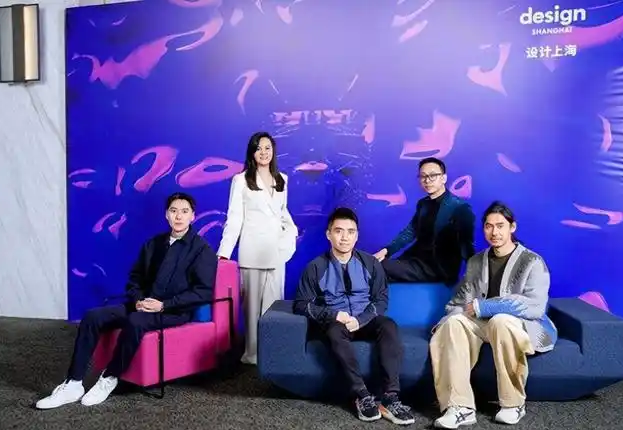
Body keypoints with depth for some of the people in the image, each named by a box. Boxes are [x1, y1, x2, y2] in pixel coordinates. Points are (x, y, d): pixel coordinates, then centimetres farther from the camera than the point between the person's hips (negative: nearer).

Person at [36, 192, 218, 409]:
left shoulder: (202, 249, -4)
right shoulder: (153, 244, 16)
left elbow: (204, 292, -13)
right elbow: (135, 278, 18)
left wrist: (163, 305, -19)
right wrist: (137, 300, -5)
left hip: (175, 311, -6)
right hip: (143, 306, 6)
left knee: (134, 322, -35)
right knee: (92, 317, -13)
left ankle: (109, 379, -13)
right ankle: (73, 384, -10)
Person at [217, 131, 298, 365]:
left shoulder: (281, 179, 12)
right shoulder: (241, 180, -1)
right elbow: (234, 218, -6)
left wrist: (292, 230, 1)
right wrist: (224, 252, -14)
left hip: (277, 249, 4)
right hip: (254, 250, -4)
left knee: (275, 301, 7)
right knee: (254, 302, -1)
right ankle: (253, 352, 9)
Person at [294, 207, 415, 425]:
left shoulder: (370, 263, 4)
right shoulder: (316, 267, -2)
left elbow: (381, 299, 3)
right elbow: (301, 304, -2)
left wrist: (360, 319, -16)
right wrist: (333, 315, -17)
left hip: (364, 322, 2)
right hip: (334, 323, -2)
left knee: (389, 325, -30)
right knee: (336, 331, -37)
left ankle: (390, 398, -33)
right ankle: (362, 396, -31)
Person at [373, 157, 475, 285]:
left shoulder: (460, 207, -11)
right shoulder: (422, 203, 11)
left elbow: (466, 244, -15)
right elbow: (410, 231, 12)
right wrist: (386, 250, -3)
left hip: (439, 269, -7)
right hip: (416, 260, 7)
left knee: (379, 267, -23)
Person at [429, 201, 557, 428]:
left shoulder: (532, 262, -4)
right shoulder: (475, 262, 11)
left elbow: (535, 307, -17)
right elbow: (460, 302, 7)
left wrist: (482, 307, -19)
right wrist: (445, 323, -15)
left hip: (522, 325, -4)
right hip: (484, 324, 4)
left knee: (500, 321, -37)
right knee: (454, 323, -27)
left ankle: (514, 404, -19)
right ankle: (460, 407, -31)